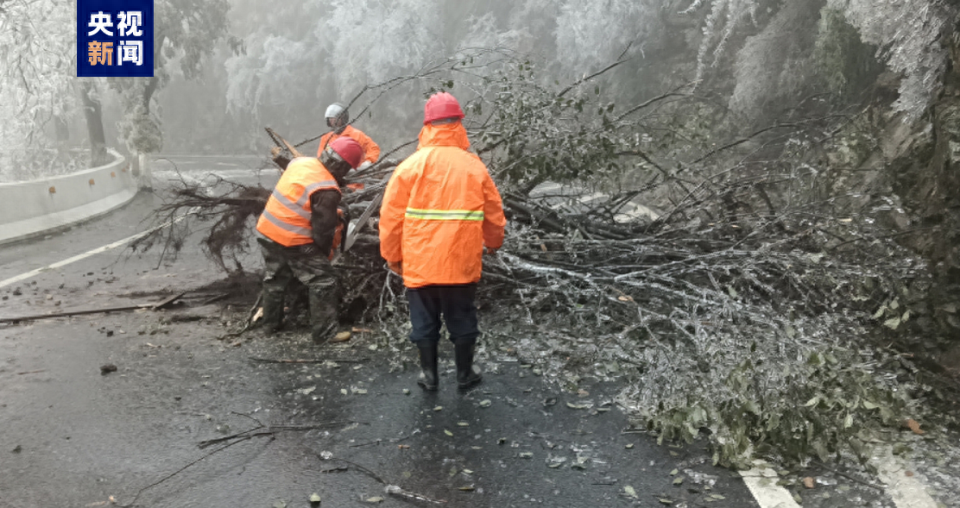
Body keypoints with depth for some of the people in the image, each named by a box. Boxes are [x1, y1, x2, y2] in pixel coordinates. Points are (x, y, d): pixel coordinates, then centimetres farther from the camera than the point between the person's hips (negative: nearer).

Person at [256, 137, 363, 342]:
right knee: (323, 281, 3)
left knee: (275, 279, 24)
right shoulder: (327, 190, -24)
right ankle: (324, 331, 8)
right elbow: (323, 228, -19)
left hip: (266, 231, 9)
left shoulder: (300, 162, 0)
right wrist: (327, 252, 1)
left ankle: (271, 323, 39)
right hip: (294, 241, -8)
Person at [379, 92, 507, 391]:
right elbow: (494, 214, 5)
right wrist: (494, 243, 25)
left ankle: (429, 376, 25)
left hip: (420, 263, 0)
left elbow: (391, 217, -6)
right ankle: (464, 374, 28)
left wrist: (392, 256, 8)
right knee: (462, 320, 16)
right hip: (462, 262, 1)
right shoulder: (474, 166, -4)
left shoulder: (411, 165, -7)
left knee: (424, 321, 14)